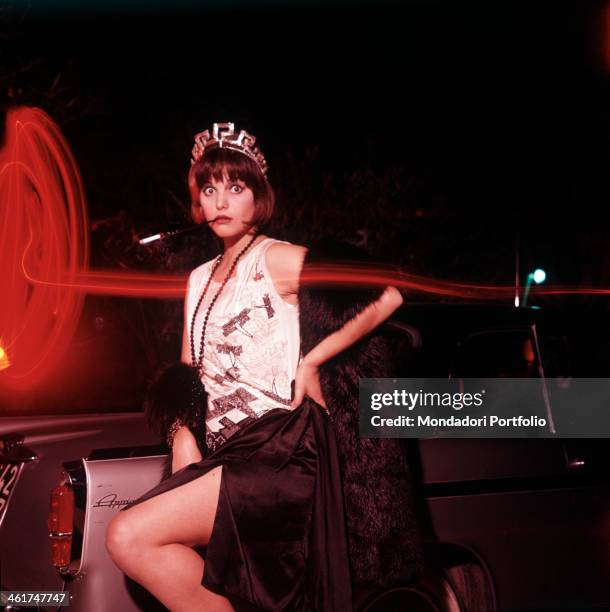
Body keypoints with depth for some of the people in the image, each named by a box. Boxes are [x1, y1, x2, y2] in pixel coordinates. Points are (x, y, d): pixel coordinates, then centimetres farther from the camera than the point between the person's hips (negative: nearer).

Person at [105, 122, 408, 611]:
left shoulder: (277, 259, -1)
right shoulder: (200, 279, 21)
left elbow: (388, 296, -7)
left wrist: (311, 361, -8)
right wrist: (183, 440, 2)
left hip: (280, 446, -7)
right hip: (225, 452, 7)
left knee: (130, 537, -20)